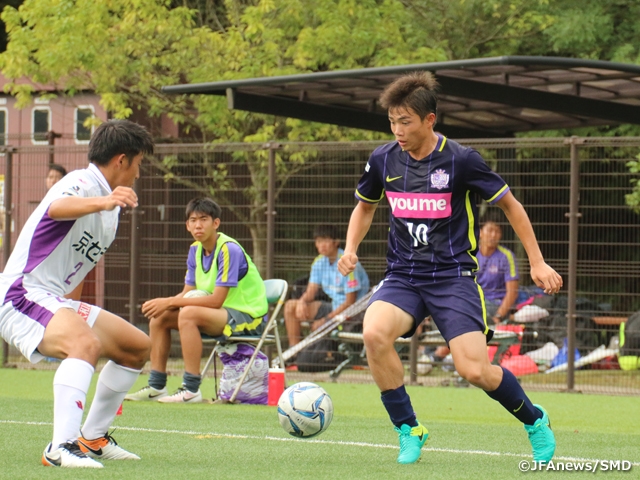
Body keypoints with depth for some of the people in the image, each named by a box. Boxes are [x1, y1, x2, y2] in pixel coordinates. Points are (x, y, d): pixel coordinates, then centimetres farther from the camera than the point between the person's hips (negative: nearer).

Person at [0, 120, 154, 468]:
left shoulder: (110, 214, 16)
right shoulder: (82, 183, -15)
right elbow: (57, 207, -41)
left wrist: (73, 316, 29)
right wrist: (102, 201, -59)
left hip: (57, 302, 10)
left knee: (138, 347, 15)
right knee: (86, 343, -36)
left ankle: (92, 438, 25)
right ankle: (62, 447, -42)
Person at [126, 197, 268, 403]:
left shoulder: (229, 250, -20)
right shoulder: (196, 250, 6)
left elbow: (216, 300, -25)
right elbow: (187, 294, 6)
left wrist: (169, 302, -24)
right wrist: (164, 303, -16)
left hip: (248, 317, -9)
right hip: (222, 315, 9)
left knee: (188, 314, -32)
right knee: (159, 316, 2)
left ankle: (191, 389, -30)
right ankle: (156, 386, 3)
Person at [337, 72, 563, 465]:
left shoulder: (461, 159, -10)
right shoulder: (383, 160, 1)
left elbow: (509, 205, 3)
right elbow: (366, 206, 22)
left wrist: (537, 263, 2)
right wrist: (350, 249, 5)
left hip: (453, 275, -3)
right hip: (402, 277, 3)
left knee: (475, 371, -16)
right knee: (374, 333, -28)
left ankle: (535, 421, 16)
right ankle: (409, 430, -10)